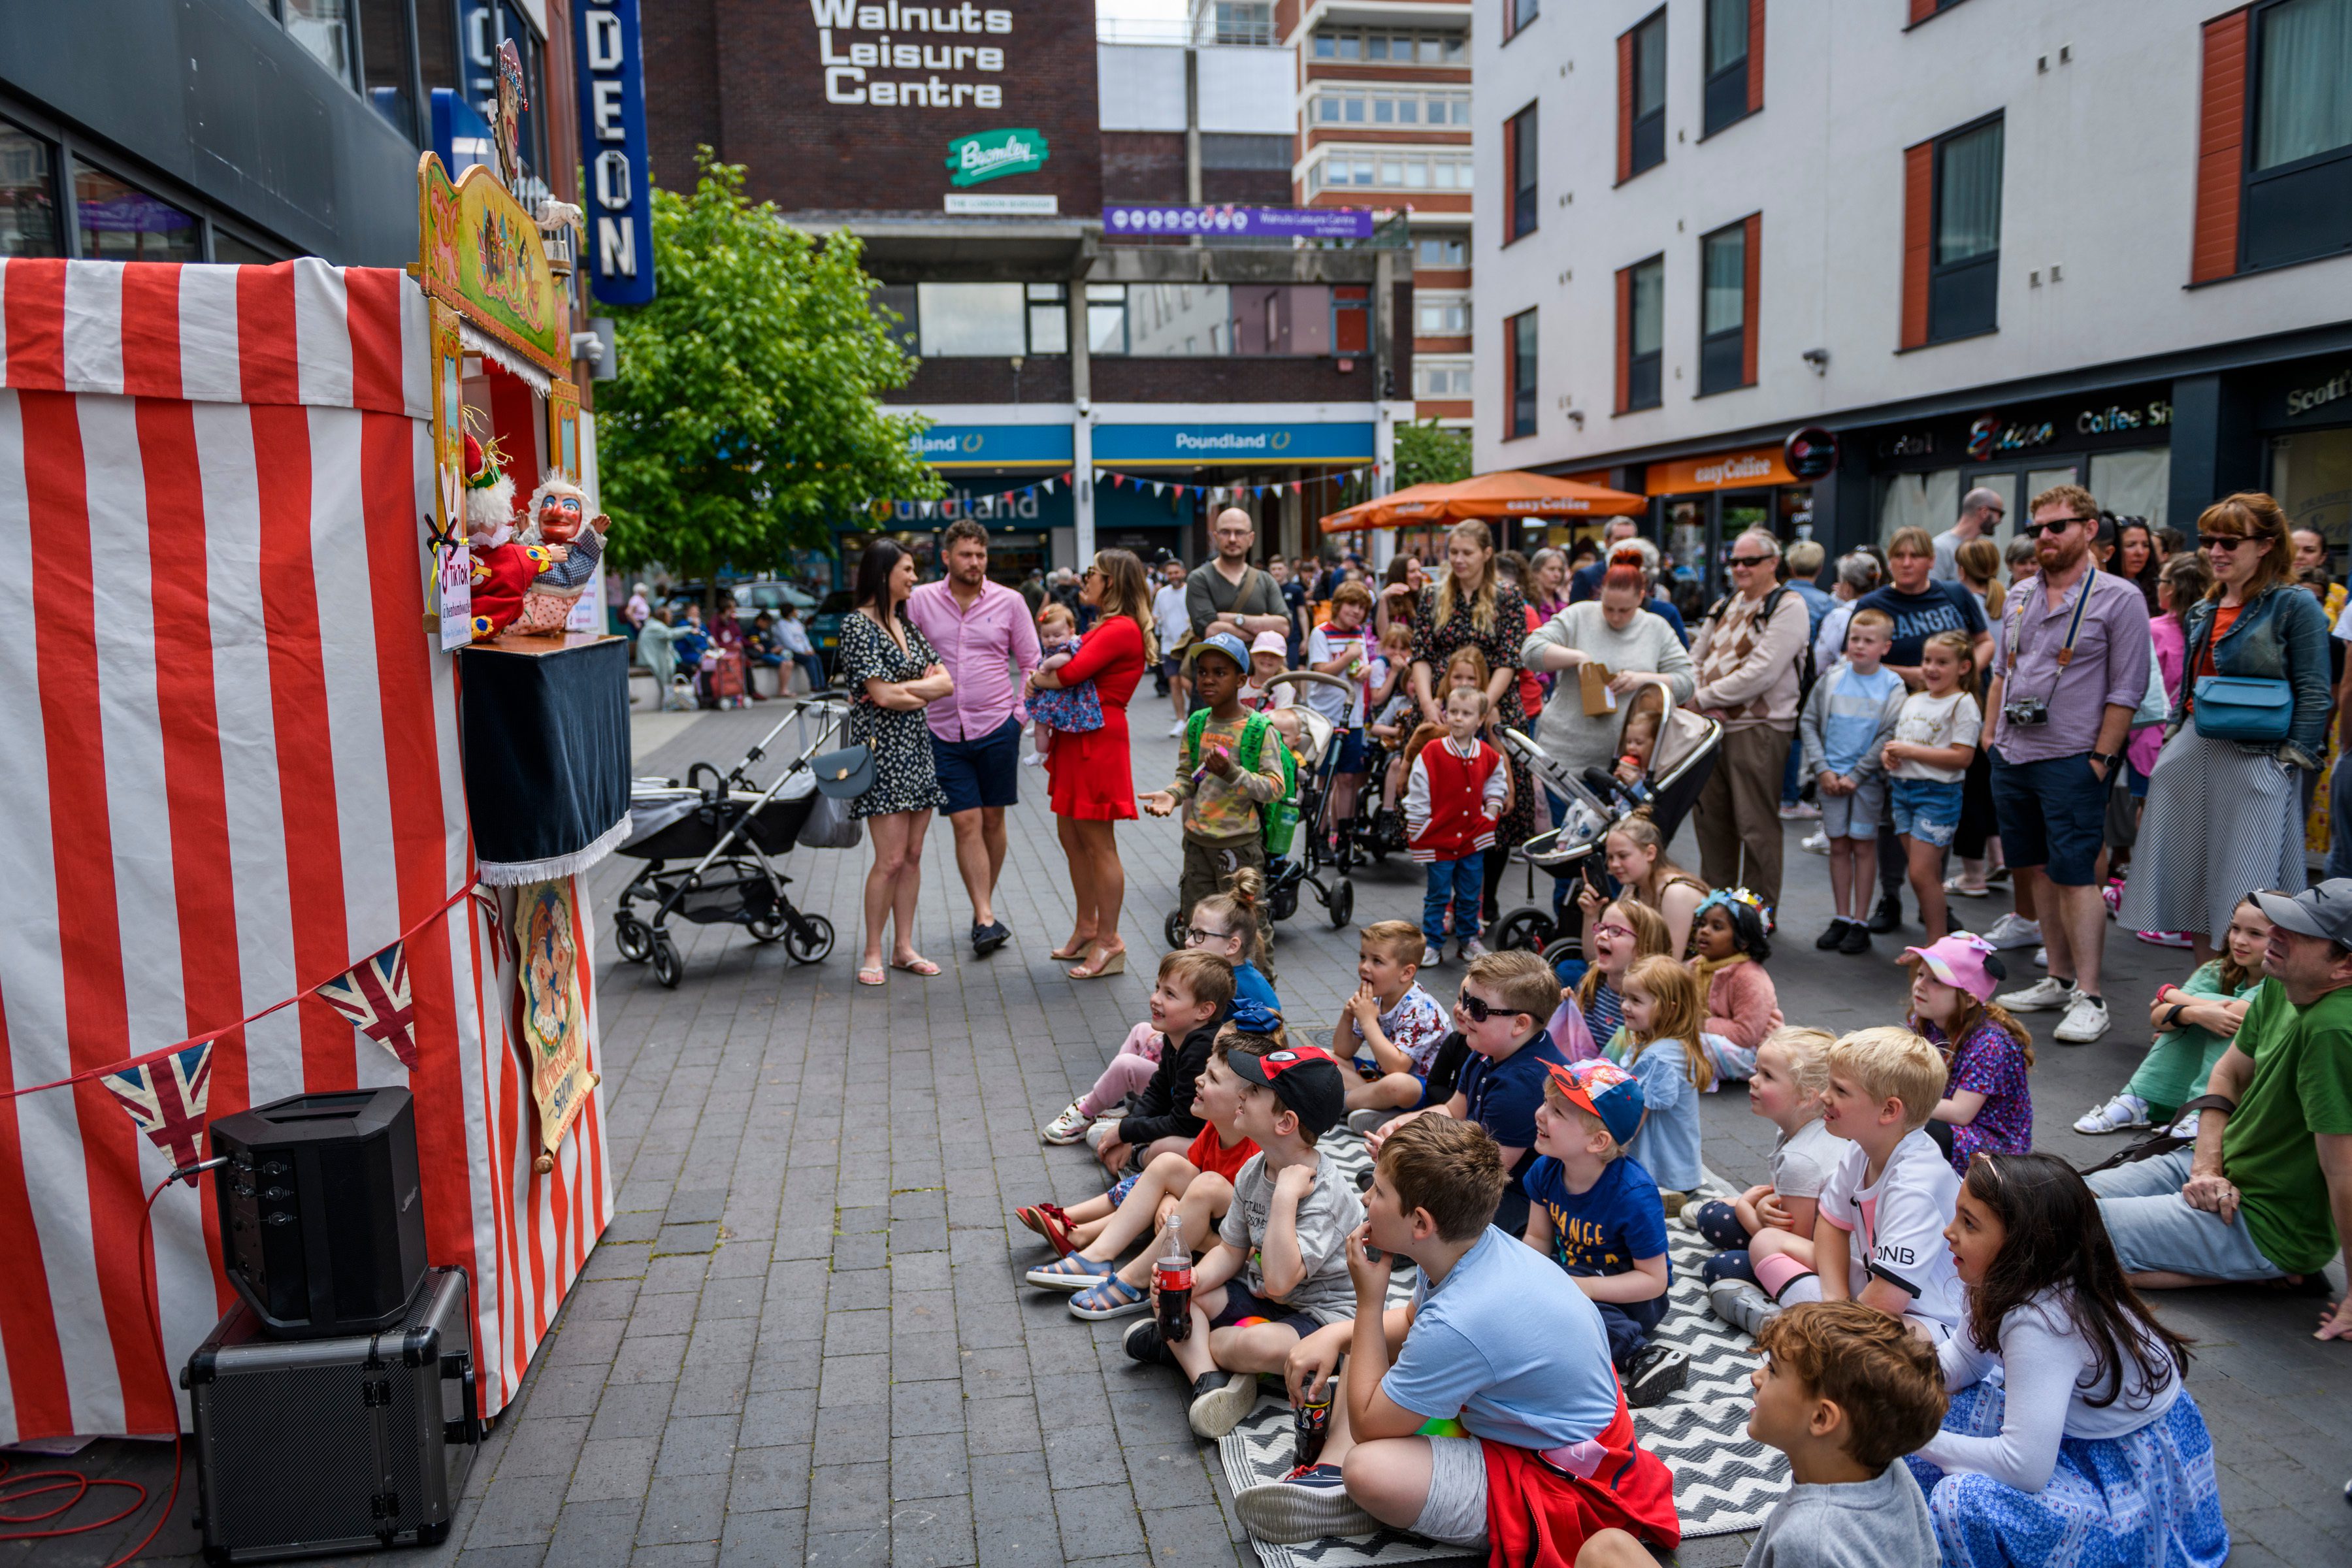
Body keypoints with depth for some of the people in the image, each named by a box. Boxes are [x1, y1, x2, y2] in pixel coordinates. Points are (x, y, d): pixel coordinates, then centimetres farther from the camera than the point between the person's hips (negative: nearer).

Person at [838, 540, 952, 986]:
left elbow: (946, 683, 7)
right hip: (882, 748, -7)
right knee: (890, 859, -7)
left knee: (913, 856, 8)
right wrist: (925, 691, 0)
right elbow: (883, 695, -17)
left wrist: (903, 689, -9)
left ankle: (904, 947, 17)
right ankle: (872, 953, 5)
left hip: (917, 748, 7)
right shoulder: (858, 624, -9)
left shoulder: (907, 623, 14)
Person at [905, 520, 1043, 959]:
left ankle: (984, 907, 24)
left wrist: (1022, 715, -2)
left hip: (997, 728, 0)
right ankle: (987, 920, -6)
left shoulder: (1009, 601, 1)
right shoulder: (920, 601, 2)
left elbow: (1031, 663, 7)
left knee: (992, 820, 8)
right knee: (966, 823, -5)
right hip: (944, 732, 0)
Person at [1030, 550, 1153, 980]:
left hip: (1098, 739, -11)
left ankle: (1109, 942, 4)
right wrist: (1044, 677, -5)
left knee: (1099, 844, -4)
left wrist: (1038, 680, -6)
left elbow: (1072, 672, -24)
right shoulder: (1107, 626, 18)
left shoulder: (1122, 629, -16)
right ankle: (1086, 927, 29)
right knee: (1071, 836, 16)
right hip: (1076, 738, 11)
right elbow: (1072, 665, 16)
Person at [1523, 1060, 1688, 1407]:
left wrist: (1582, 1288, -33)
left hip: (1631, 1296, -7)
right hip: (1569, 1272, 8)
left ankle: (1640, 1355, -20)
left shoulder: (1633, 1195, -29)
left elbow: (1653, 1279, -23)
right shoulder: (1545, 1170, -10)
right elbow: (1537, 1238, 2)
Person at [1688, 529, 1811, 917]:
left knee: (1756, 826, -2)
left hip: (1758, 729, -8)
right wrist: (1701, 702, -4)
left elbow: (1762, 673, -19)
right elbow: (1695, 659, 16)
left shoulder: (1788, 608, -8)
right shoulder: (1725, 605, 16)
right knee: (1709, 818, 14)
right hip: (1711, 726, 8)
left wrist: (1704, 697, -13)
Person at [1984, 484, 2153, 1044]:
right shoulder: (2018, 599, 13)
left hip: (2071, 761, -6)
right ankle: (2058, 979, 23)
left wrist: (2102, 757, -12)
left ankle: (2089, 998, -1)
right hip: (2012, 757, 7)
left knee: (2074, 876, -7)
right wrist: (1989, 736, 11)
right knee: (2037, 870, 12)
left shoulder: (2118, 598, -5)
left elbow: (2127, 689, -8)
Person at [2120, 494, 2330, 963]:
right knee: (2191, 884, 10)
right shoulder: (2203, 611, 14)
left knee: (2245, 905, -3)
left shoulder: (2295, 606, -6)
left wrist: (2291, 763, -15)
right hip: (2189, 756, 7)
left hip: (2254, 761, -7)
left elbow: (2314, 695, -10)